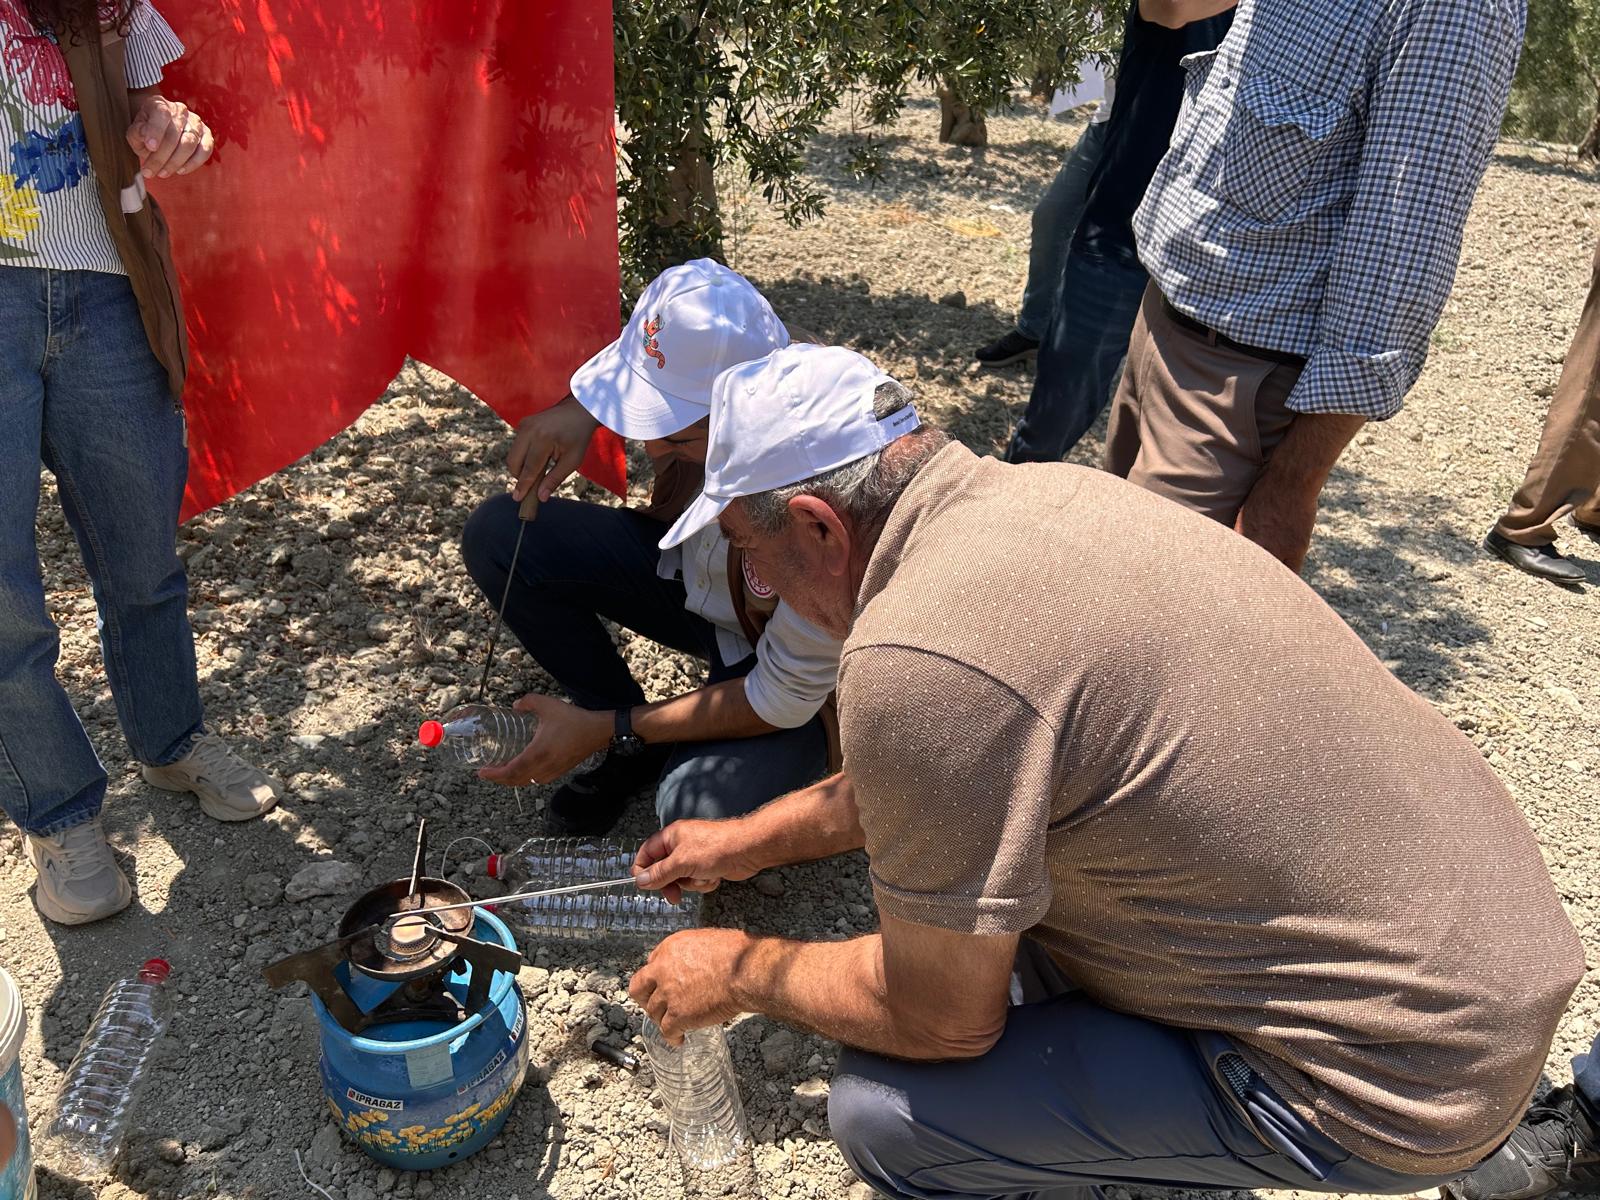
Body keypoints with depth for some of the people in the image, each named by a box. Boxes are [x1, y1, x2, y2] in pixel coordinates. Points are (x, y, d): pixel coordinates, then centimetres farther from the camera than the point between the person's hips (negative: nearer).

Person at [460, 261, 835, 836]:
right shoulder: (700, 373, -23)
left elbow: (786, 699, -27)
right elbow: (637, 358, 6)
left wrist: (607, 728, -23)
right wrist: (578, 409, -17)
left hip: (797, 666, -6)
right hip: (689, 570, 6)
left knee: (699, 813, -34)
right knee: (498, 534, -12)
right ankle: (634, 749, 3)